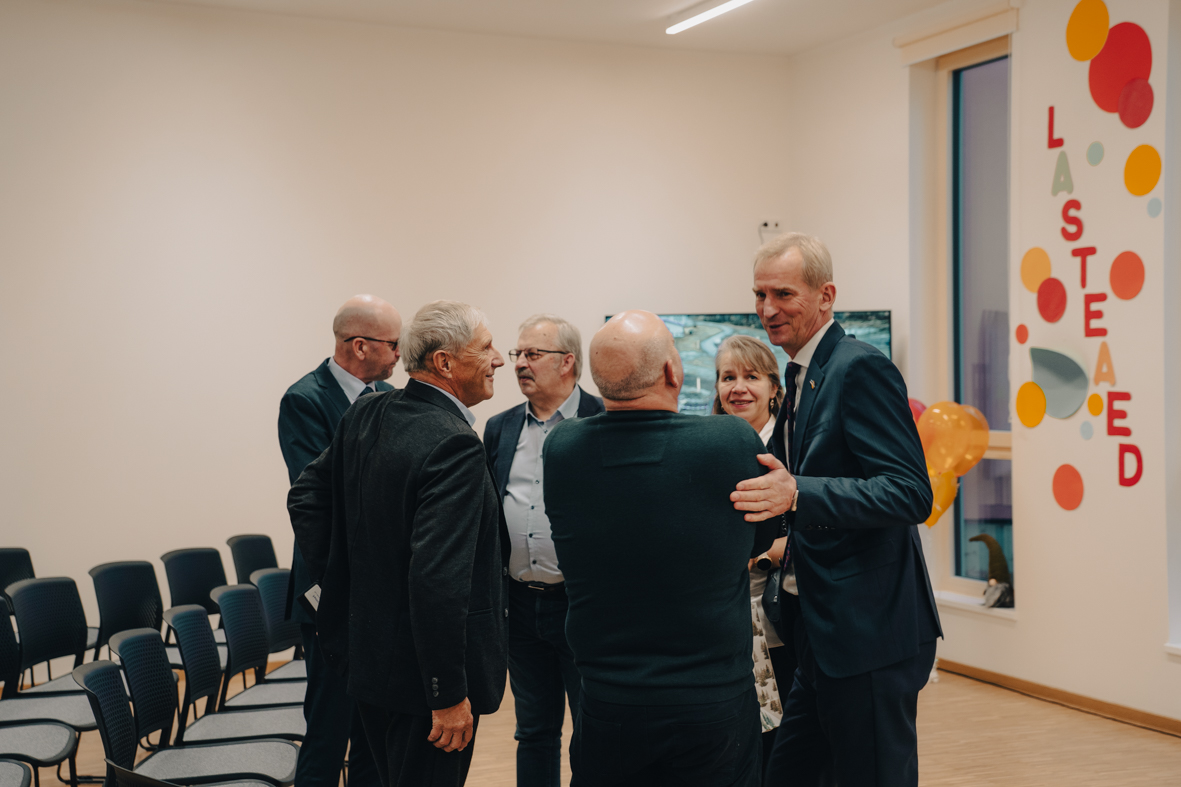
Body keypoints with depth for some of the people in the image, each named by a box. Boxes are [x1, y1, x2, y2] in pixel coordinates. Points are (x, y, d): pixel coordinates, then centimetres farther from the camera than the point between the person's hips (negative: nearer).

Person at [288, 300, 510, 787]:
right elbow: (438, 578, -29)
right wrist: (450, 694, -23)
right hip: (420, 673, -9)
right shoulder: (454, 445, -24)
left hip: (365, 651, 9)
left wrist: (338, 581, 16)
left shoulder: (366, 414, 3)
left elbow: (306, 498, 13)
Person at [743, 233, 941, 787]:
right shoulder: (802, 378, 16)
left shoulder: (860, 369, -14)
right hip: (823, 636, 10)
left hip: (869, 635, -10)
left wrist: (797, 493, -33)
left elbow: (911, 492, -23)